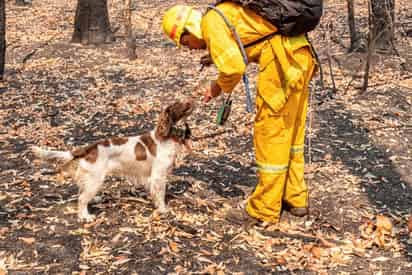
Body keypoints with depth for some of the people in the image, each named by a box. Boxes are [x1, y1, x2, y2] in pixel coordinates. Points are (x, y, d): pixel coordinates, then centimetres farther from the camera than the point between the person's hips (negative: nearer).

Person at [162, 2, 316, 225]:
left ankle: (264, 210, 10)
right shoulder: (227, 13, 23)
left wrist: (220, 87, 3)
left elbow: (234, 67, -16)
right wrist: (219, 85, 20)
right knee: (291, 134, 18)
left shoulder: (211, 22, -5)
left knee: (270, 137, 0)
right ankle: (295, 199, 29)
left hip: (282, 60, -10)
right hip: (300, 55, 10)